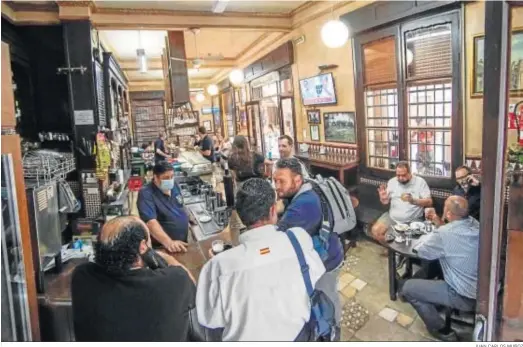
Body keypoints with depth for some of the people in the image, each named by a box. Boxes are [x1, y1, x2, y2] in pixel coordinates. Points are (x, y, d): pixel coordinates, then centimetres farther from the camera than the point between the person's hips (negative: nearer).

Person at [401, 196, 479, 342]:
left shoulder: (444, 234, -28)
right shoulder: (475, 224, -4)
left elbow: (420, 250, -11)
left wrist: (431, 233, 5)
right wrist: (439, 223, 3)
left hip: (466, 297, -8)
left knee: (408, 287, 1)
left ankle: (442, 331, 13)